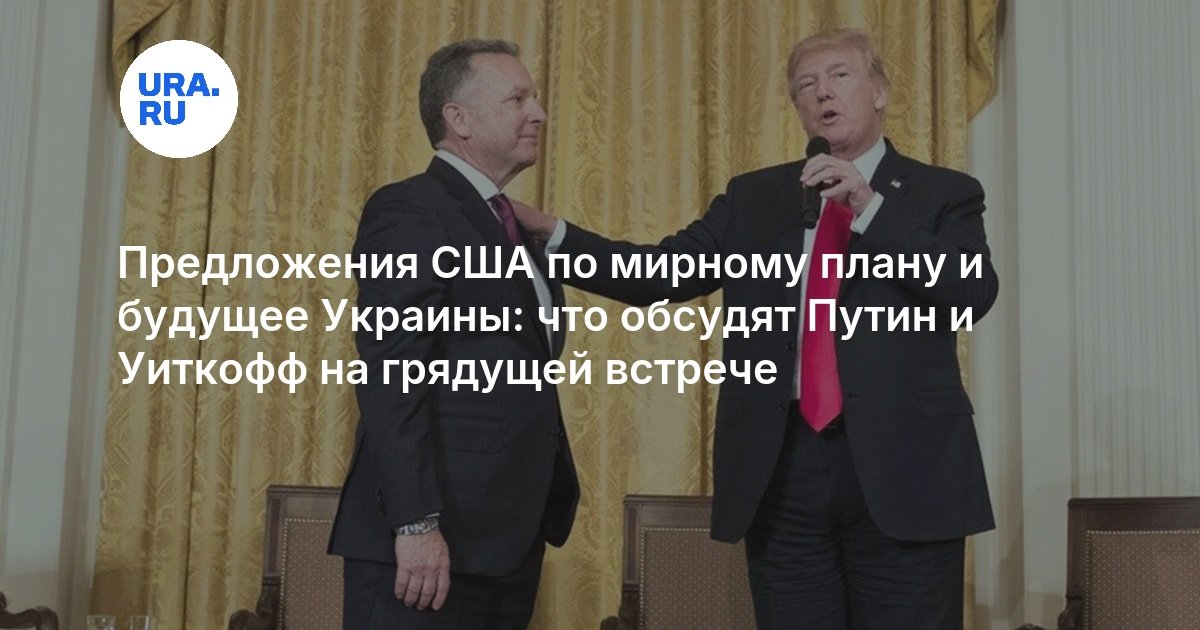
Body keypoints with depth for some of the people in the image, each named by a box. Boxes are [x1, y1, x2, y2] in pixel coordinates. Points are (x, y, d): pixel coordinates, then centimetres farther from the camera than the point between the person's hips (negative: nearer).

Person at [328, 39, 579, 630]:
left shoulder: (512, 229, 19)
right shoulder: (408, 210, -8)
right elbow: (391, 377, -17)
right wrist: (415, 523, -23)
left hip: (507, 539, 8)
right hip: (434, 536, -8)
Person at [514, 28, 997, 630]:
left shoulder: (944, 193, 6)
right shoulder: (754, 196, 13)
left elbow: (975, 293, -10)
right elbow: (658, 274, 5)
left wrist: (869, 207, -15)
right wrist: (551, 234, -6)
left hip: (902, 468, -2)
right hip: (782, 470, 2)